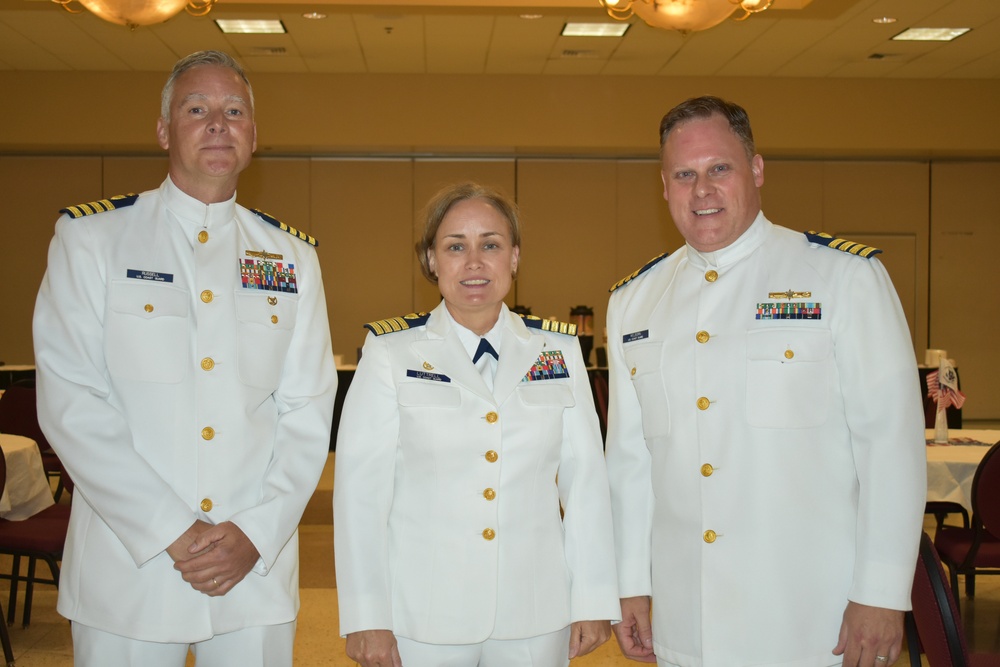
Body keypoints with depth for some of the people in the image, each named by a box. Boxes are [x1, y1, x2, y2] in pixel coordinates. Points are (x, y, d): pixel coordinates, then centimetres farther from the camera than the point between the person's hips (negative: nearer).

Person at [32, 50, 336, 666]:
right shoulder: (90, 238, 0)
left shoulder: (292, 257, 7)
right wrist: (173, 534, -14)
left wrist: (256, 533, -10)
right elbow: (71, 404, -8)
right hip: (126, 570, -2)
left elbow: (309, 410, 2)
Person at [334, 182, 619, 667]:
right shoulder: (391, 353, -3)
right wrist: (366, 618, -8)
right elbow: (361, 486, -6)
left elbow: (585, 478, 2)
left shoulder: (559, 352, 3)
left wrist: (592, 601, 1)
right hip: (423, 619, -2)